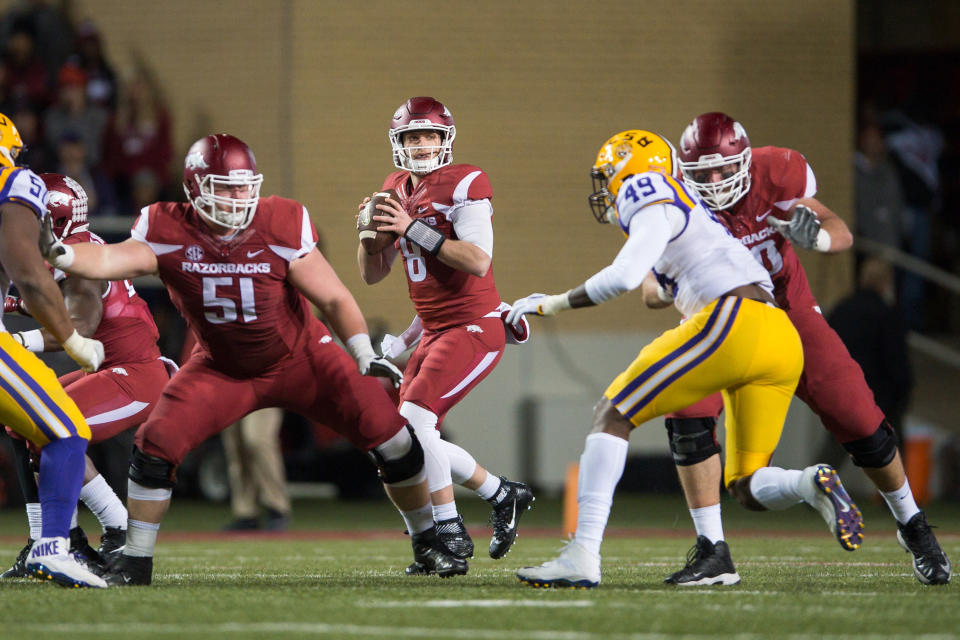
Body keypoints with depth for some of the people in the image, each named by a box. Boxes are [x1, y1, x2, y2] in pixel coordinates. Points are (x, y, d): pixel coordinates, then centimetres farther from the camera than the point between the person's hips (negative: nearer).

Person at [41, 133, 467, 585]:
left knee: (391, 438, -7)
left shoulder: (279, 229, -21)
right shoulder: (170, 233, -20)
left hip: (300, 358, 0)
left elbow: (333, 298, -14)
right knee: (156, 444, -18)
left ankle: (426, 543, 16)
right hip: (222, 369, 0)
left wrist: (365, 354, -27)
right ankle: (135, 562, -2)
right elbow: (114, 260, -38)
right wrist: (59, 255, -58)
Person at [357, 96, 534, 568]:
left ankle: (451, 534, -12)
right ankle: (504, 496, 24)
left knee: (413, 420, -20)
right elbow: (371, 275, 14)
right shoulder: (397, 190, 11)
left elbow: (478, 261, -24)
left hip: (475, 327, -9)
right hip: (434, 331, 9)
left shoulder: (464, 185, -12)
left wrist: (413, 229, -25)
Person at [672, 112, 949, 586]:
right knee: (688, 417, -25)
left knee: (859, 424, -5)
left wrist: (817, 236, -39)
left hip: (789, 315, 0)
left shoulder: (776, 175, -21)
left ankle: (912, 526, 22)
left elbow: (843, 235, -15)